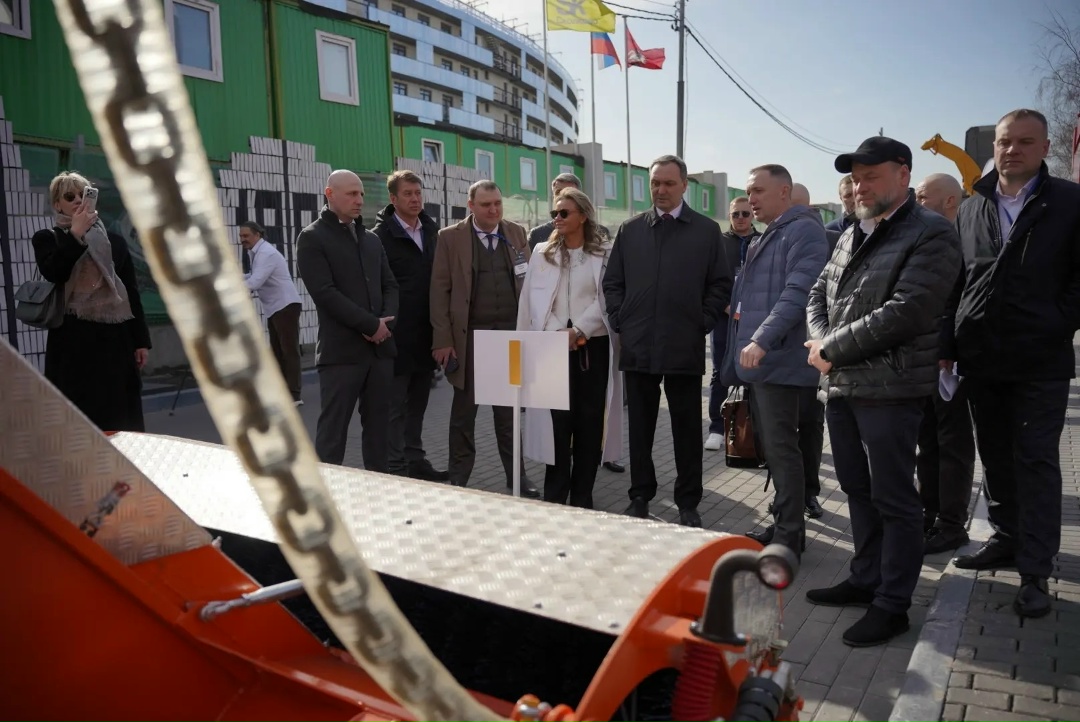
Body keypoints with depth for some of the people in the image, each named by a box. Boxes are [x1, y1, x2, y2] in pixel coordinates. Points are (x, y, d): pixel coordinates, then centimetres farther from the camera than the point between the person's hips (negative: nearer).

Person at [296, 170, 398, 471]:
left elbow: (390, 285, 15)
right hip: (341, 349, -6)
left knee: (378, 423, 11)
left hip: (380, 346, 6)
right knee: (332, 427, -1)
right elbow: (325, 292, -12)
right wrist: (371, 325, -13)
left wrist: (386, 321, -5)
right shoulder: (312, 238, -2)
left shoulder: (371, 239, 17)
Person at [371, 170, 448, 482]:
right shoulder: (381, 235, -7)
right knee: (396, 406, 2)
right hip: (398, 335, -6)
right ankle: (395, 467, 11)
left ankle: (415, 461, 26)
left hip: (425, 334, 6)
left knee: (417, 403, 15)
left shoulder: (432, 231, 10)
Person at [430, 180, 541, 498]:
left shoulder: (516, 233, 9)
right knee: (464, 409, 8)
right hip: (469, 336, -2)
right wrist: (442, 340, -9)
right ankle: (458, 478, 19)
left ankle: (516, 475, 21)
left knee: (508, 408, 11)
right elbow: (440, 290, -3)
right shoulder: (450, 237, -1)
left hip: (510, 333, 2)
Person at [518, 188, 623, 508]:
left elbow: (606, 299, -4)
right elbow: (531, 301, 6)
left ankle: (582, 499, 14)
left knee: (590, 421, 4)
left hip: (593, 346, -1)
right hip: (554, 348, 1)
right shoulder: (542, 253, 10)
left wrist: (577, 331, -14)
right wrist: (555, 334, -6)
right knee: (558, 421, -4)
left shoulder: (606, 253, 4)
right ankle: (554, 499, 5)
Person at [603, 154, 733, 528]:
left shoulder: (707, 230, 5)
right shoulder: (630, 230, 9)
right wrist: (621, 323, 2)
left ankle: (688, 503, 17)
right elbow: (612, 282, 11)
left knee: (687, 429, 6)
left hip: (685, 347, -1)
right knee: (640, 426, 9)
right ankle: (640, 495, 22)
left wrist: (702, 325, -2)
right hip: (637, 346, 2)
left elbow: (721, 285, 5)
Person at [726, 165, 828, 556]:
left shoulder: (803, 231, -10)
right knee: (773, 447, 14)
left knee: (781, 448, -5)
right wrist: (748, 342, 18)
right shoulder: (767, 237, 21)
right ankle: (784, 524, 24)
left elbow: (797, 292, -22)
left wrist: (762, 339, -28)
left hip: (781, 360, -10)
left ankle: (789, 536, 4)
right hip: (761, 360, 10)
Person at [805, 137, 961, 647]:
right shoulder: (851, 237, 16)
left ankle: (892, 604, 14)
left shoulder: (931, 235, -8)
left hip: (890, 389, -8)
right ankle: (866, 580, 32)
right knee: (858, 490, 17)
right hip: (841, 385, 8)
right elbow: (818, 296, 18)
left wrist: (833, 347, -13)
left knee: (893, 499, 2)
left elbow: (905, 312, -19)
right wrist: (821, 342, -3)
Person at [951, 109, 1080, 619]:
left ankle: (1035, 572, 5)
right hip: (981, 359, 4)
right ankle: (1008, 539, 30)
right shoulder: (971, 207, 10)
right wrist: (950, 342, 2)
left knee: (1036, 461, -1)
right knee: (995, 457, 14)